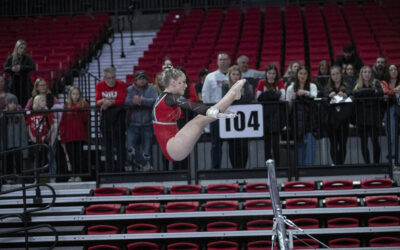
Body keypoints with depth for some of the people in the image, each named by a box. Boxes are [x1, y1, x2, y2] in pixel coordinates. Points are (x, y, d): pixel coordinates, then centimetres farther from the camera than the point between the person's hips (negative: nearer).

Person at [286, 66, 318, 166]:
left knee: (310, 141, -11)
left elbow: (314, 96, -13)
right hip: (297, 120, 1)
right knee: (299, 143, 0)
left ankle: (309, 164, -10)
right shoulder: (291, 88, 9)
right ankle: (300, 165, 5)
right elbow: (288, 105, 6)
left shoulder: (312, 86, 8)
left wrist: (305, 92, -30)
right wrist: (292, 99, -13)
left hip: (309, 119, -1)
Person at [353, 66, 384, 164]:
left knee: (375, 141, -6)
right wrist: (371, 91, -15)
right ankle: (367, 163, 11)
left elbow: (381, 93, -12)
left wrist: (364, 93, -13)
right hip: (362, 119, 1)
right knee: (364, 143, 3)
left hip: (374, 118, -1)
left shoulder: (376, 83, 6)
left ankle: (376, 163, 3)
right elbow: (355, 93, -15)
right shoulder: (357, 85, 7)